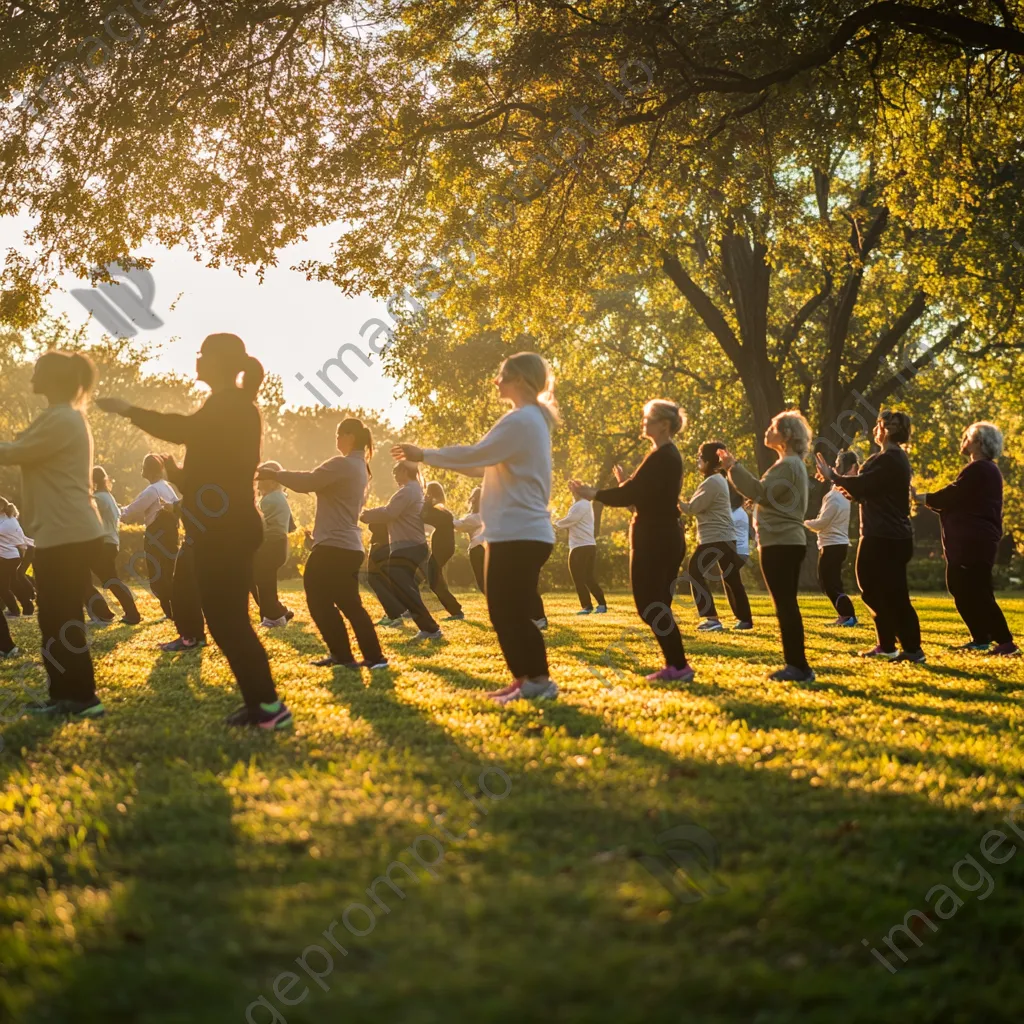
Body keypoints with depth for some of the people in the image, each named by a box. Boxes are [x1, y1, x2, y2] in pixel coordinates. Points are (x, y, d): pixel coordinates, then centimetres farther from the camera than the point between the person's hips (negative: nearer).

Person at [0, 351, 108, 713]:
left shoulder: (62, 420, -16)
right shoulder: (61, 418, 19)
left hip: (68, 535, -10)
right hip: (65, 533, 10)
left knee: (62, 619, -6)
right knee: (57, 618, 13)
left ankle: (81, 698, -2)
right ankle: (65, 695, 19)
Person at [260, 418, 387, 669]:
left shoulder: (342, 464, -14)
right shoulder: (360, 468, 17)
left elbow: (307, 483, -20)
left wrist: (274, 474, -10)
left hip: (333, 546, -10)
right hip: (349, 546, 10)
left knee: (320, 601, 0)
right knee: (350, 604, 13)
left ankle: (343, 656, 1)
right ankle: (374, 656, 11)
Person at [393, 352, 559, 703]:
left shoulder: (521, 420, -15)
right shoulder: (530, 419, 19)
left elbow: (476, 454, -17)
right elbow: (486, 463, 20)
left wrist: (425, 455, -7)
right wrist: (430, 456, 15)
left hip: (519, 534, -11)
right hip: (517, 532, 11)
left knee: (512, 613, -6)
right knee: (506, 612, 13)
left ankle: (539, 680, -2)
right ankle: (523, 679, 17)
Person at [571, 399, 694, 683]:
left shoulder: (661, 456, -15)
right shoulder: (670, 455, 16)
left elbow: (632, 494, -19)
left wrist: (593, 494, -14)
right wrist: (626, 483, 16)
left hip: (654, 538, -10)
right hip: (664, 537, 10)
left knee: (649, 605, -8)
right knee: (657, 604, 13)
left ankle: (679, 666, -7)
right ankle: (675, 665, 13)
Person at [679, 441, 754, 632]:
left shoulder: (712, 482, -15)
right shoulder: (718, 479, 17)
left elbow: (692, 508, -16)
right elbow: (701, 507, 18)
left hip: (715, 538, -10)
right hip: (725, 537, 10)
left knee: (695, 574, -5)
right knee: (731, 578, 14)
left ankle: (712, 619, -12)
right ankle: (745, 619, 18)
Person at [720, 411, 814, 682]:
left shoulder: (788, 465, -13)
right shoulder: (792, 464, 20)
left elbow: (760, 493, -18)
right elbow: (766, 494, 19)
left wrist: (734, 468, -13)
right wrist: (734, 469, 17)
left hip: (780, 543, -11)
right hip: (788, 541, 11)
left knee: (785, 605, -10)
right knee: (787, 606, 12)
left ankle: (798, 666, -10)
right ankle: (796, 665, 14)